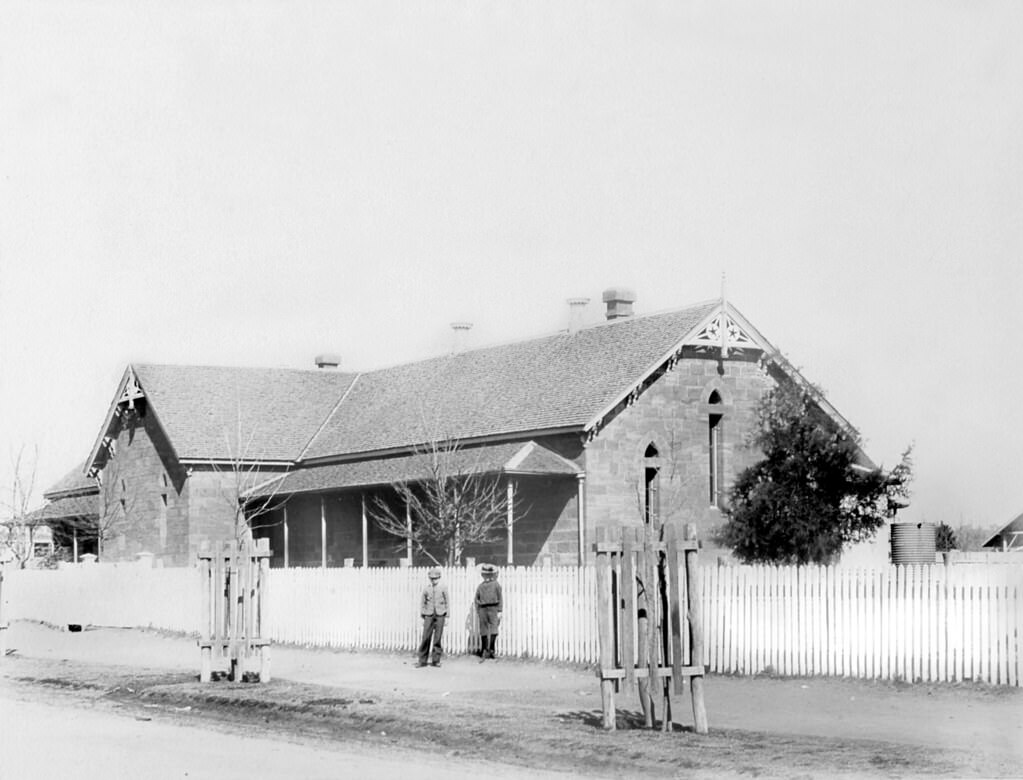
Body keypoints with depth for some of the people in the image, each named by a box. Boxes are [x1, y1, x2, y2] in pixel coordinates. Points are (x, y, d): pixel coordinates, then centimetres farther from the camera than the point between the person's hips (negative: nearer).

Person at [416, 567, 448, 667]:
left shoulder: (443, 588, 3)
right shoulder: (426, 589, 5)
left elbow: (446, 602, 6)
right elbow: (422, 603, 11)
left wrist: (446, 617, 4)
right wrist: (422, 616, 7)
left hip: (440, 615, -1)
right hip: (429, 615, 1)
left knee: (438, 638, 0)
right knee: (425, 638, -3)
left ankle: (435, 660, 9)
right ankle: (422, 660, 4)